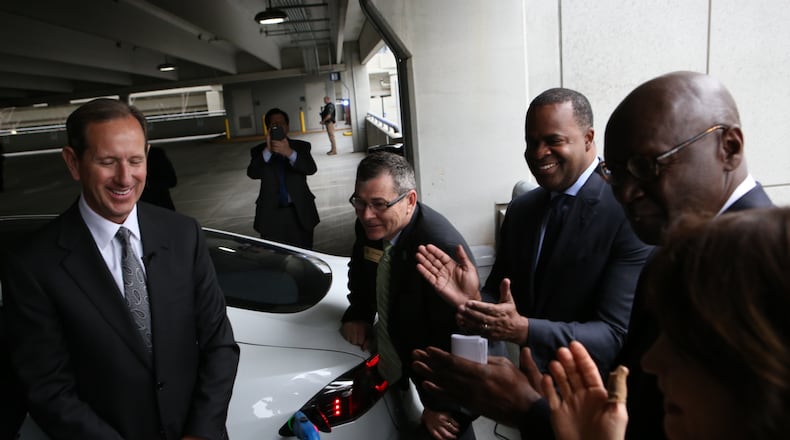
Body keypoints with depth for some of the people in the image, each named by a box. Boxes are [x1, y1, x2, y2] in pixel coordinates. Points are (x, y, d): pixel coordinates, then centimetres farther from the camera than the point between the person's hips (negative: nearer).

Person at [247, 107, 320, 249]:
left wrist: (289, 153, -30)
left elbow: (311, 169, -14)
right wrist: (267, 151, -26)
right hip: (271, 214, 0)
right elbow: (252, 173, -13)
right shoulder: (259, 151, 5)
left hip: (299, 212, 0)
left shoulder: (301, 146, 4)